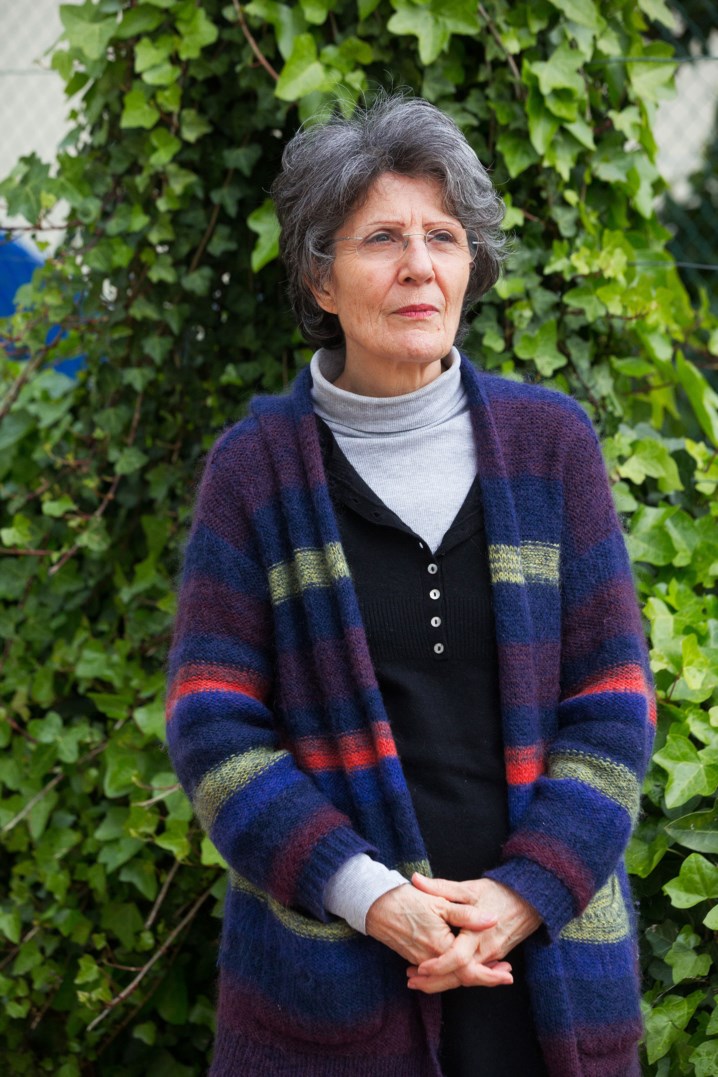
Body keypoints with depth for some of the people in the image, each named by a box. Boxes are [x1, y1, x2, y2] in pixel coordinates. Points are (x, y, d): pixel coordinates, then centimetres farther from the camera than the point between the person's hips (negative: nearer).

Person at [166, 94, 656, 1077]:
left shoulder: (551, 442, 4)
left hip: (547, 953, 1)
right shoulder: (258, 465, 0)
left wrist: (524, 895, -11)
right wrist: (366, 894, -15)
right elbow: (213, 725, -4)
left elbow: (610, 703, 2)